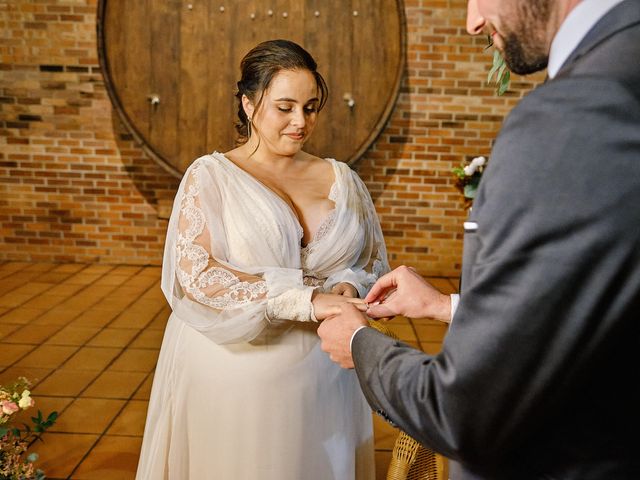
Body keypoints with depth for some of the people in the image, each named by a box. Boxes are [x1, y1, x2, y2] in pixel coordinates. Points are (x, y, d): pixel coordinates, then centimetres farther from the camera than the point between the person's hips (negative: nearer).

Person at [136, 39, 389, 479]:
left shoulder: (342, 180, 5)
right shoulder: (211, 176, -5)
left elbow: (374, 264, 10)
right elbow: (195, 275, -16)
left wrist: (347, 287, -14)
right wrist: (306, 299, -23)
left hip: (322, 374, 3)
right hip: (235, 372, -3)